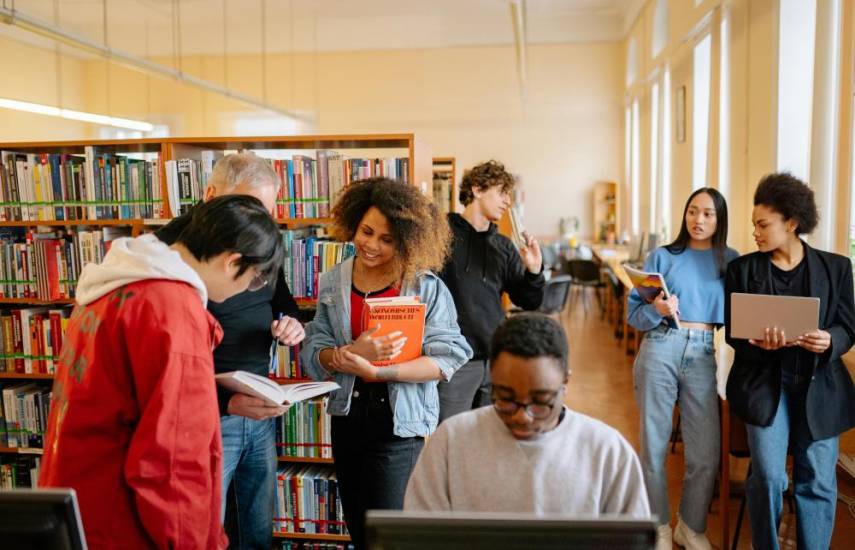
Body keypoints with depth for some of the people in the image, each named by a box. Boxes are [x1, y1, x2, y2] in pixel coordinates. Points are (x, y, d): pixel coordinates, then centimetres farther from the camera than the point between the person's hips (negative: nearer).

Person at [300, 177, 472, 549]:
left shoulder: (427, 287, -10)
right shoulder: (332, 284, 1)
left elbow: (446, 359, -16)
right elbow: (312, 357, -2)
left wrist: (377, 371, -26)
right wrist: (351, 353, -23)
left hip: (400, 423, -4)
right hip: (347, 418, 5)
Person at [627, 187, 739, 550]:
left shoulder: (731, 261, 9)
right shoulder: (662, 256, 3)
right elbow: (634, 312, 0)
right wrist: (656, 310, -19)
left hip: (703, 356, 1)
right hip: (660, 351, -1)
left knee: (706, 452, 0)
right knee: (654, 445, 6)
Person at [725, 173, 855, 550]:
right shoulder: (743, 269, 3)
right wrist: (759, 342, -19)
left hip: (819, 385, 1)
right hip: (765, 382, -1)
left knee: (818, 481, 3)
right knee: (768, 477, -7)